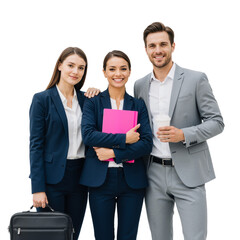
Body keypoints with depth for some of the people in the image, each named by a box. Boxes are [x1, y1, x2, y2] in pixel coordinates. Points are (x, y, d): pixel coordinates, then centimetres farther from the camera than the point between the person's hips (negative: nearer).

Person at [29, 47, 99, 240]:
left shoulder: (85, 99, 10)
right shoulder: (42, 99, -4)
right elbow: (36, 145, -7)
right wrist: (38, 188, -12)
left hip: (79, 176, 5)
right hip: (52, 178, -4)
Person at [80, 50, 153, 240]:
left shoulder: (138, 105, 7)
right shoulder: (93, 102, 3)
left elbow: (147, 144, -3)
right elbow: (88, 135, -12)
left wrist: (114, 152, -12)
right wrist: (124, 139, -15)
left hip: (132, 180, 1)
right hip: (100, 179, -1)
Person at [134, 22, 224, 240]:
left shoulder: (196, 79, -3)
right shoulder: (140, 85, 9)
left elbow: (216, 122, -3)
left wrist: (183, 135, -19)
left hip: (188, 173, -4)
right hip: (154, 173, 4)